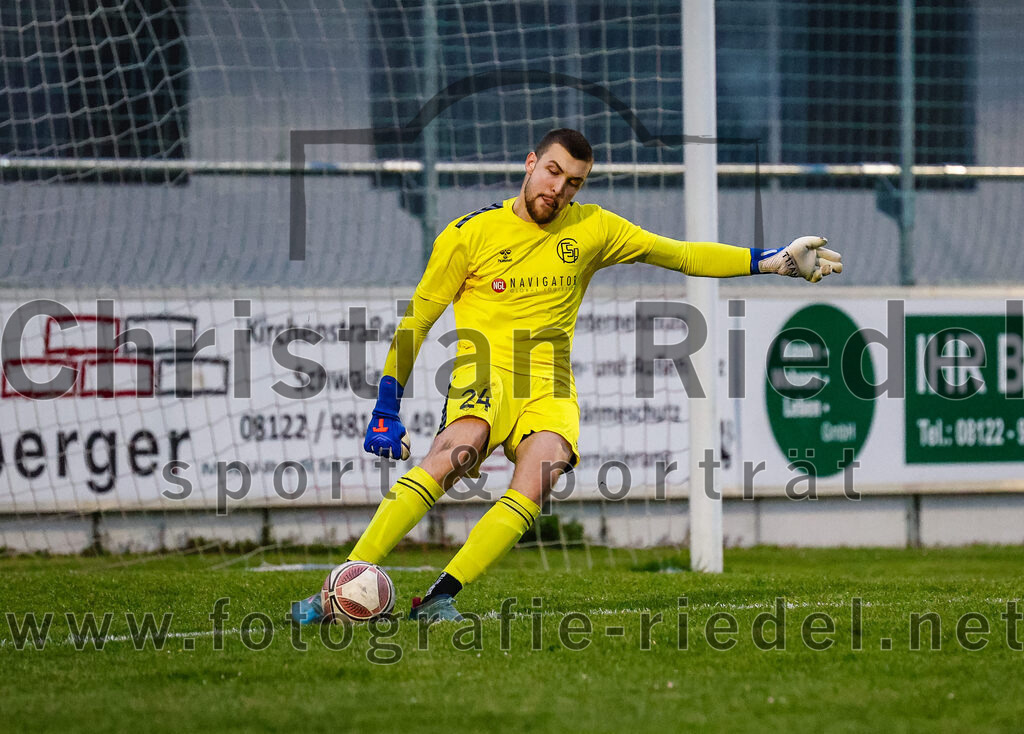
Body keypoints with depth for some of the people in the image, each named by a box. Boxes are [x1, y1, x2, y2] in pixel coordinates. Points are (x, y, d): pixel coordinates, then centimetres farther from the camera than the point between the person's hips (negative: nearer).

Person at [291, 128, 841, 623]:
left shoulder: (591, 229, 11)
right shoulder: (470, 233, 3)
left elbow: (679, 255, 18)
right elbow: (416, 321, 9)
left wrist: (770, 260, 13)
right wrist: (385, 411, 6)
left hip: (549, 391, 3)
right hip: (484, 379, -3)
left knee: (533, 486, -30)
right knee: (449, 457, -35)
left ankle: (440, 598, -31)